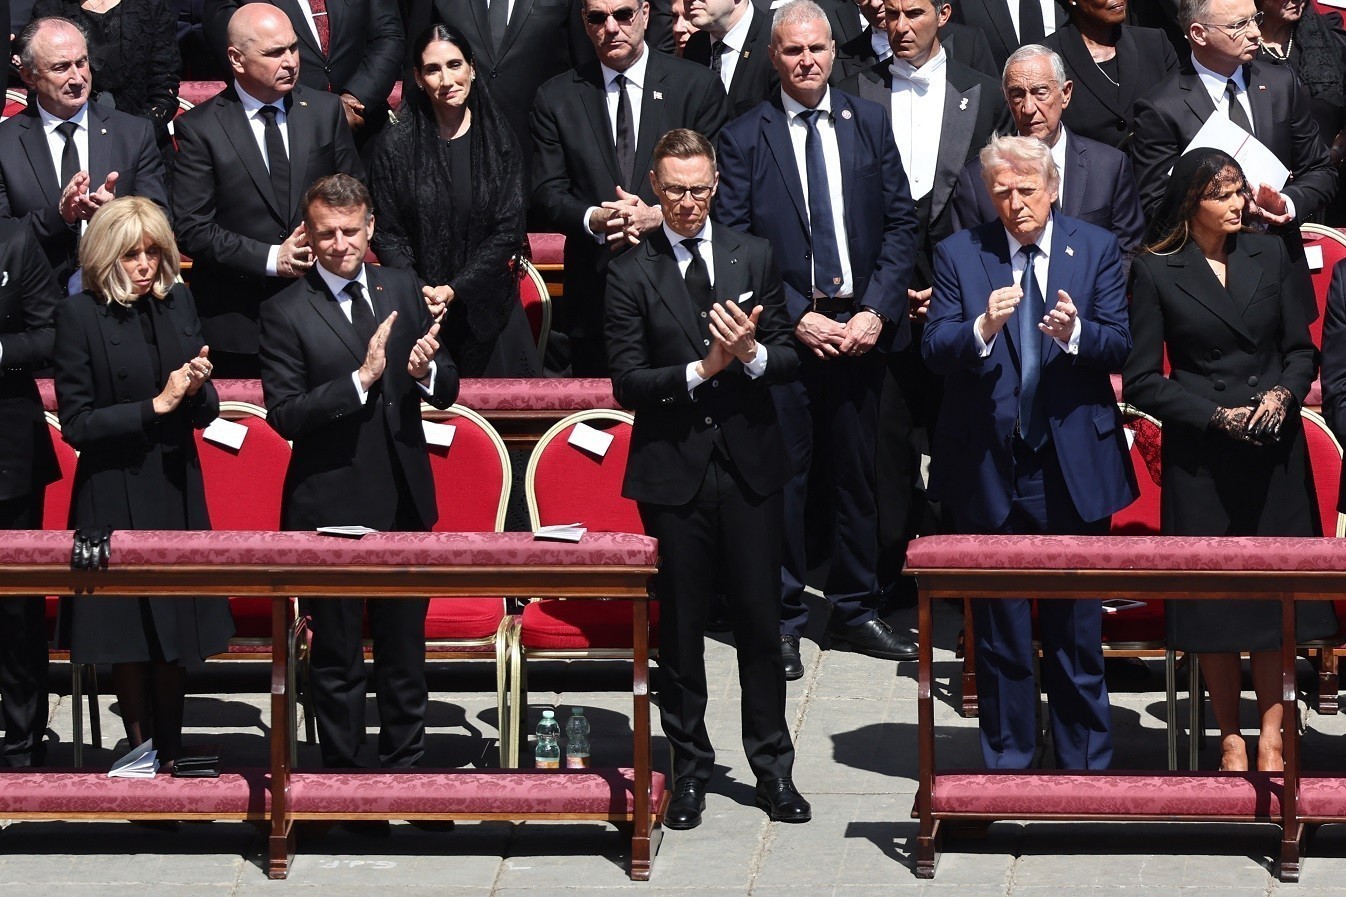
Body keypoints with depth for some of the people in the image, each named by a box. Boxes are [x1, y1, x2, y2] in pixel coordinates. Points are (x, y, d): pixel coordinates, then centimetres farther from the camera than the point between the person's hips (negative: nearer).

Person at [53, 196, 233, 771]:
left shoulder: (177, 303, 4)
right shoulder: (79, 315, -10)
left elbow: (206, 412, 8)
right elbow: (76, 423, -12)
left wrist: (195, 390, -15)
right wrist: (155, 405, -18)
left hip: (177, 492, 4)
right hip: (116, 500, -4)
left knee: (173, 637, 8)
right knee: (127, 640, 5)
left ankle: (168, 757, 18)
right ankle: (141, 755, 18)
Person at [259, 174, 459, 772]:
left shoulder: (403, 290, 6)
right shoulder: (285, 312, -7)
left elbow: (447, 391, 8)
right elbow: (284, 414, -15)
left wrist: (427, 372, -15)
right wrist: (361, 379, -24)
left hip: (404, 501, 4)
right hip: (332, 509, -4)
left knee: (405, 650, 14)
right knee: (336, 660, 7)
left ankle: (405, 768, 26)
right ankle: (341, 775, 18)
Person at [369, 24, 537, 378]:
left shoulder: (498, 140, 0)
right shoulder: (396, 145, -4)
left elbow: (508, 231, -4)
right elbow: (387, 235, -2)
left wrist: (454, 289, -14)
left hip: (488, 310, 1)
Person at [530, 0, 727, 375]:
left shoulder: (698, 85, 3)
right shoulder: (556, 98, 7)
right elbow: (547, 196, 3)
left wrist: (659, 215, -17)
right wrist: (593, 218, -18)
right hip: (593, 297, 2)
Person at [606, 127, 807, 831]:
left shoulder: (754, 258, 6)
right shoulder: (631, 275, -2)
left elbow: (788, 359, 5)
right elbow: (627, 384, -7)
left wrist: (751, 355, -15)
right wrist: (702, 369, -18)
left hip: (749, 464, 2)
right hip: (673, 471, -2)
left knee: (760, 619, 5)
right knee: (680, 626, 6)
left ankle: (772, 765, 17)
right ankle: (689, 767, 19)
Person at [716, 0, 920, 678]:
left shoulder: (871, 124, 8)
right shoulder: (744, 138, 0)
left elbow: (900, 222, 6)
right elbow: (734, 245, -4)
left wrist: (876, 310, -6)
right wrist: (798, 318, -12)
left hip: (861, 329, 3)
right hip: (783, 333, -3)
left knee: (856, 475, 9)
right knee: (782, 477, 0)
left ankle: (855, 612, 19)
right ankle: (783, 621, 8)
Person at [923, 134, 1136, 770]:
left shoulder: (1096, 249, 4)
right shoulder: (959, 255, 3)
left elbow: (1118, 343, -4)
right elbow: (934, 348, -7)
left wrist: (1076, 332, -25)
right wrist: (983, 327, -27)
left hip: (1072, 465, 0)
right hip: (989, 468, 0)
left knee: (1077, 627, 6)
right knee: (999, 628, 9)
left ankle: (1084, 766, 16)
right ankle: (1007, 763, 19)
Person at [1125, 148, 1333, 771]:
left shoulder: (1269, 256, 7)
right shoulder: (1156, 272, -3)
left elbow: (1300, 349, 10)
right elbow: (1142, 381, -5)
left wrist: (1282, 395, -11)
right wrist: (1218, 416, -13)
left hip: (1275, 450, 3)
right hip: (1200, 456, -3)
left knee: (1275, 591, 2)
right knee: (1212, 597, 0)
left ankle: (1271, 737, 8)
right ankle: (1231, 739, 10)